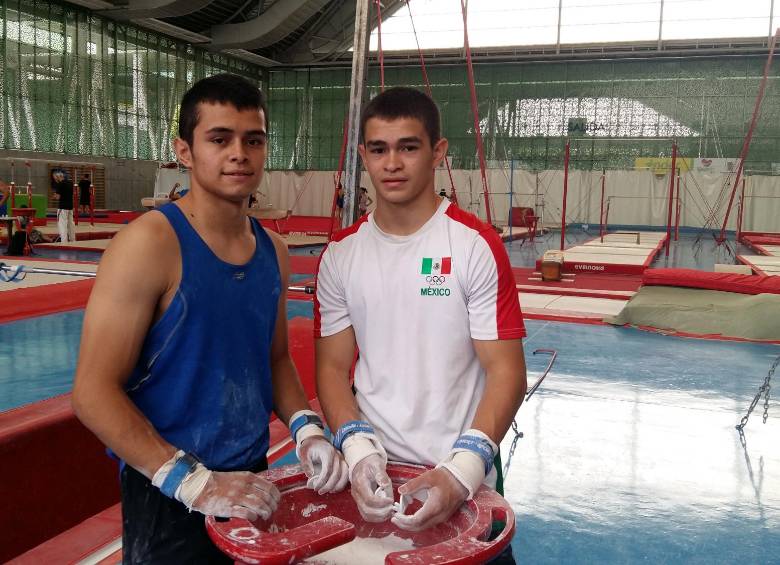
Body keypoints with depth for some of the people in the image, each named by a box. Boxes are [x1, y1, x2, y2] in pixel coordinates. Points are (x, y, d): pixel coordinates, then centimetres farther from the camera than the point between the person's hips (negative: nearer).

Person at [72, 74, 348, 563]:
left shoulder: (274, 251, 1)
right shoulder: (151, 242, -17)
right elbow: (94, 393, -18)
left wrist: (306, 429, -4)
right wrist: (195, 482, -22)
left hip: (252, 484, 6)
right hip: (169, 502, -6)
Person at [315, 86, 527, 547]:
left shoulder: (476, 246, -11)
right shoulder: (340, 254, 0)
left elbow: (506, 371, -12)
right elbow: (333, 366, 2)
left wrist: (461, 471, -24)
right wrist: (359, 449, -14)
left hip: (461, 480, -3)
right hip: (371, 474, 3)